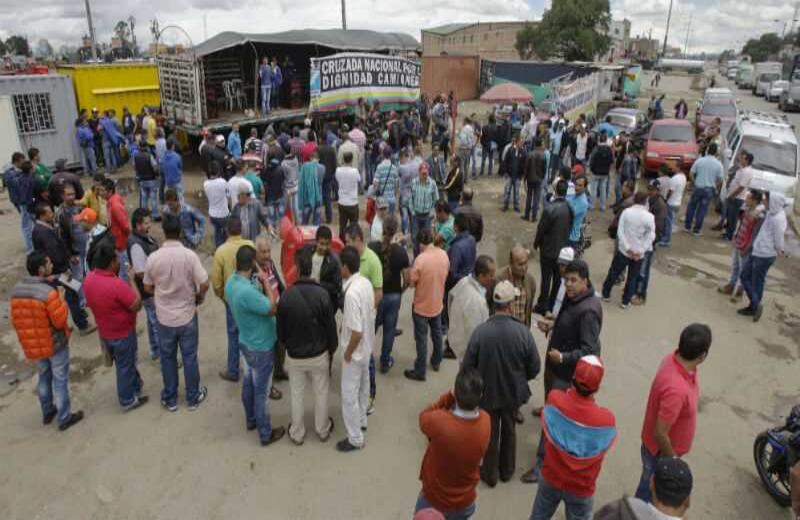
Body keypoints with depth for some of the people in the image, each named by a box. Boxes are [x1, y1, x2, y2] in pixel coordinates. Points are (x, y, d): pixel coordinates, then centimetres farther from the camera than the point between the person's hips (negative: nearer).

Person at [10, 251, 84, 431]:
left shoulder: (16, 289, -7)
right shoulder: (49, 292, -28)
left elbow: (13, 320, 2)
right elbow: (60, 321, -22)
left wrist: (29, 332, 17)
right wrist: (61, 299, -10)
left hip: (33, 345, 6)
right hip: (55, 343, -6)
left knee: (44, 376, 25)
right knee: (60, 380, 9)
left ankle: (47, 412, 41)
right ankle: (64, 418, 21)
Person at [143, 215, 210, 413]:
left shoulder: (153, 257, -11)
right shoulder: (190, 255, -17)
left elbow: (147, 288, 0)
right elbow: (204, 284, -17)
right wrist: (199, 298, 4)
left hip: (164, 317, 2)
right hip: (187, 315, -1)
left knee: (168, 358, 16)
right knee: (189, 357, 13)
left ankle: (170, 399, 30)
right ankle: (193, 397, 26)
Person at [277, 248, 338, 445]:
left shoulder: (286, 296, -17)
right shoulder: (322, 294, -21)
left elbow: (281, 329, -5)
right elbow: (331, 326, -12)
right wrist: (332, 348, 6)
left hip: (294, 355, 1)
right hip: (319, 354, -1)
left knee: (297, 395, 18)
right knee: (321, 393, 19)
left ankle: (297, 434, 33)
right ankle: (323, 430, 36)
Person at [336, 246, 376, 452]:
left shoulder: (352, 293, -32)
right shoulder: (366, 283, -5)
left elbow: (356, 332, -30)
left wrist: (348, 353, -15)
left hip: (356, 350, -9)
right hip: (367, 346, 9)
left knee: (349, 393, 6)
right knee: (363, 385, 26)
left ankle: (355, 439, 19)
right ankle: (361, 420, 46)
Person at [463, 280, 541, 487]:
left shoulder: (480, 331, -26)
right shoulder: (523, 332, -23)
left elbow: (467, 367, -16)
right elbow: (534, 368, -12)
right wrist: (519, 378, 9)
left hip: (487, 392, -1)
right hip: (513, 392, 1)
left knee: (491, 434, 21)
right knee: (509, 430, 26)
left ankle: (490, 474, 40)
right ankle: (507, 470, 46)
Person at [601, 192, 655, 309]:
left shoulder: (626, 212, -10)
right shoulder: (650, 216, -10)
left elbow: (620, 232, -13)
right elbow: (651, 236, -12)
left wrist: (628, 248, -13)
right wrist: (641, 251, -12)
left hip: (624, 250, 0)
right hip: (639, 253, 0)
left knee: (614, 272, 17)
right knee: (632, 278, 14)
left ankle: (606, 294, 30)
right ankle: (625, 301, 22)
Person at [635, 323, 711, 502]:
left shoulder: (675, 359, -14)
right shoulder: (676, 388, -41)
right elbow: (660, 433, -31)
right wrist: (672, 459, -13)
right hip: (661, 451, -8)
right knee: (649, 492, 17)